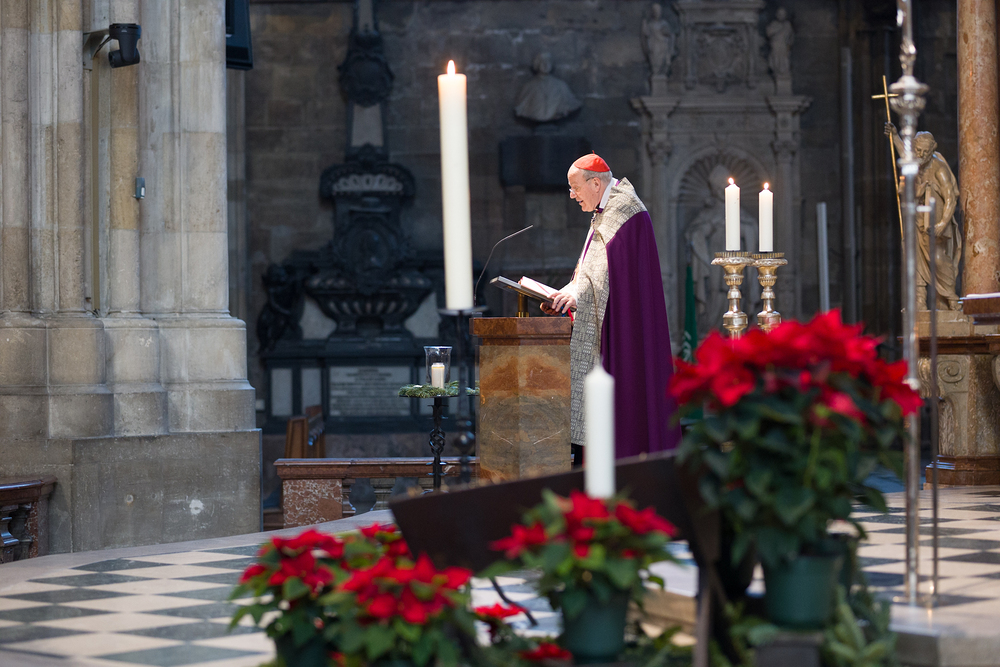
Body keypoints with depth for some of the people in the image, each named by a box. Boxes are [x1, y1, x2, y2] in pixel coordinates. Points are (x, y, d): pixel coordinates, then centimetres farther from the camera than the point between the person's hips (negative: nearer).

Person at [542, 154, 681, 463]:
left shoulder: (624, 210, -11)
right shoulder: (603, 215, 21)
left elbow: (612, 266, -20)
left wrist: (578, 293, -24)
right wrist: (566, 295, 7)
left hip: (623, 323, -10)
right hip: (604, 325, 10)